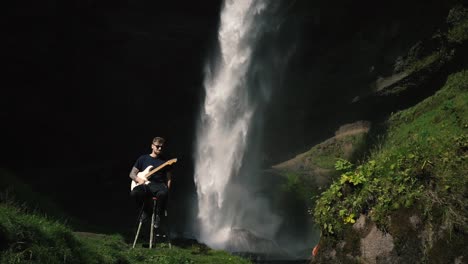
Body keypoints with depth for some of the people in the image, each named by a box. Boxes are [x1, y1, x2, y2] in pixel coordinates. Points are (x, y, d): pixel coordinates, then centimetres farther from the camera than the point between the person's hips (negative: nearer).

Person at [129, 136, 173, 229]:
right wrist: (138, 179, -7)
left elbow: (169, 177, 14)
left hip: (159, 185, -1)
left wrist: (168, 187, -6)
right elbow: (132, 174, 15)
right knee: (134, 193, -34)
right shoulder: (143, 158, 16)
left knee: (163, 193, -39)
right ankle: (146, 210, -3)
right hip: (144, 185, 1)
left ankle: (158, 215, -11)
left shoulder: (165, 161, 16)